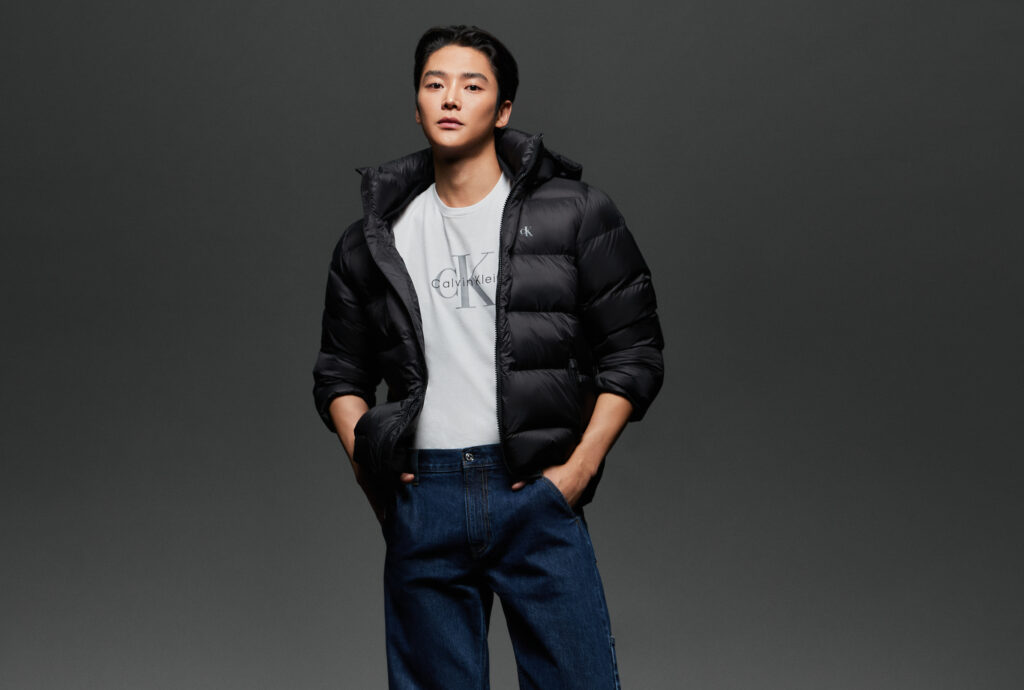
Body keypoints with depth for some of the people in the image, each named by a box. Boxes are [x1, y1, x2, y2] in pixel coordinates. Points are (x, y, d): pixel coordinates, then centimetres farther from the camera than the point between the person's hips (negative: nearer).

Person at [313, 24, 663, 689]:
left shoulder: (575, 214, 3)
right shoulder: (374, 239, 11)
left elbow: (634, 351, 3)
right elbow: (341, 371, 19)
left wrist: (579, 467, -5)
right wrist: (365, 459, 2)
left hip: (537, 493, -2)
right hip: (422, 503, 2)